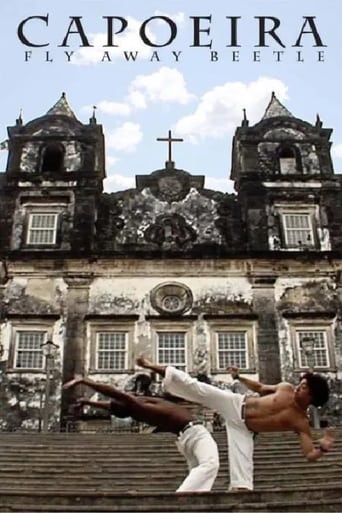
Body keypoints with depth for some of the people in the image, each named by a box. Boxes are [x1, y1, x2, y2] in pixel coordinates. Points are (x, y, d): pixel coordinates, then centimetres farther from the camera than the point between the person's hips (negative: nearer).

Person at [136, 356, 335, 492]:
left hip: (243, 430, -2)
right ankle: (153, 367, 5)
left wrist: (323, 448, -40)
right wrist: (239, 377, 10)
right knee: (194, 387, -5)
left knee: (243, 475, -18)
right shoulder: (287, 388, -4)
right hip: (235, 404, 2)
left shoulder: (302, 423, -13)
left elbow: (310, 454, -20)